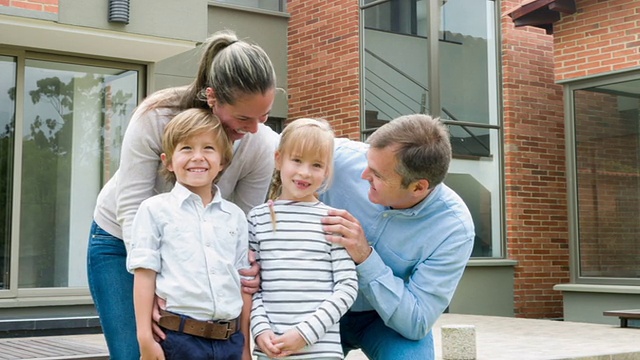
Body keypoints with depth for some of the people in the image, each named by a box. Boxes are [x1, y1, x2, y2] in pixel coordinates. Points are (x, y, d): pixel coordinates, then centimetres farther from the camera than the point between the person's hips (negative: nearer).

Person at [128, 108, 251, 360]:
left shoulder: (235, 216, 10)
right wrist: (146, 338, -8)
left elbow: (245, 282, 12)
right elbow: (144, 275, -3)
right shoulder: (155, 210, 1)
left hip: (230, 339, 4)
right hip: (178, 338, -3)